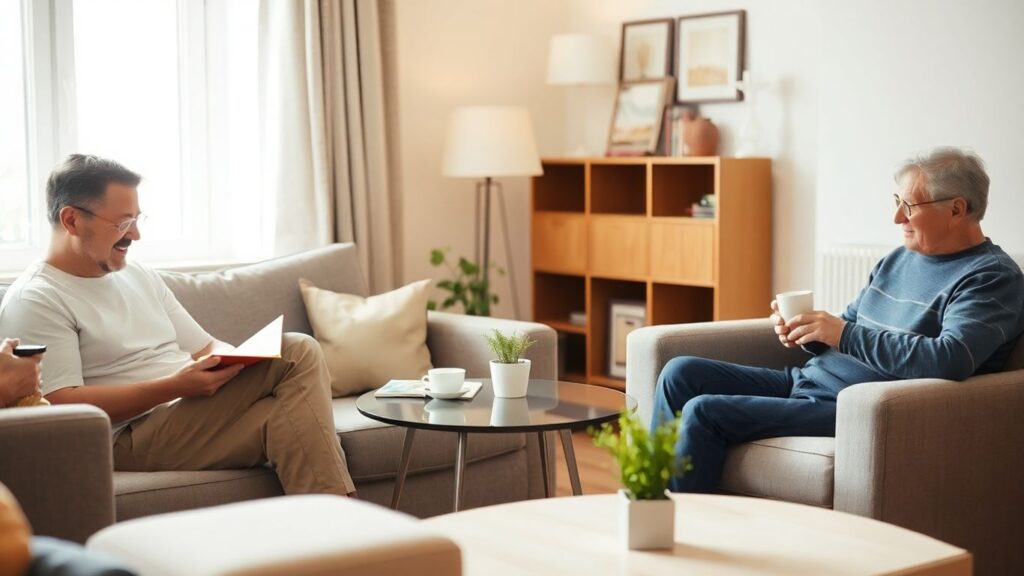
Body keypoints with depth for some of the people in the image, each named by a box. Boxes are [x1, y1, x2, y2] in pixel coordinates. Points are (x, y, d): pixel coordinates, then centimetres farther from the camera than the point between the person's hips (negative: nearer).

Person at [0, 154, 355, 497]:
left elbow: (206, 347, 22)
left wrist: (227, 360, -4)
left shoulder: (139, 276, 20)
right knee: (296, 358, -22)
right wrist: (174, 387, -22)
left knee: (299, 350, -20)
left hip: (196, 414, 8)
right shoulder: (34, 301, -4)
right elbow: (59, 407, -15)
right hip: (133, 439, -8)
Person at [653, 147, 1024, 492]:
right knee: (680, 373, 1)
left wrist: (844, 334, -22)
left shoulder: (992, 277, -10)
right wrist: (803, 331, -1)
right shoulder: (899, 259, 17)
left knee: (703, 413, -21)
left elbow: (950, 361, -27)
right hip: (807, 381, 10)